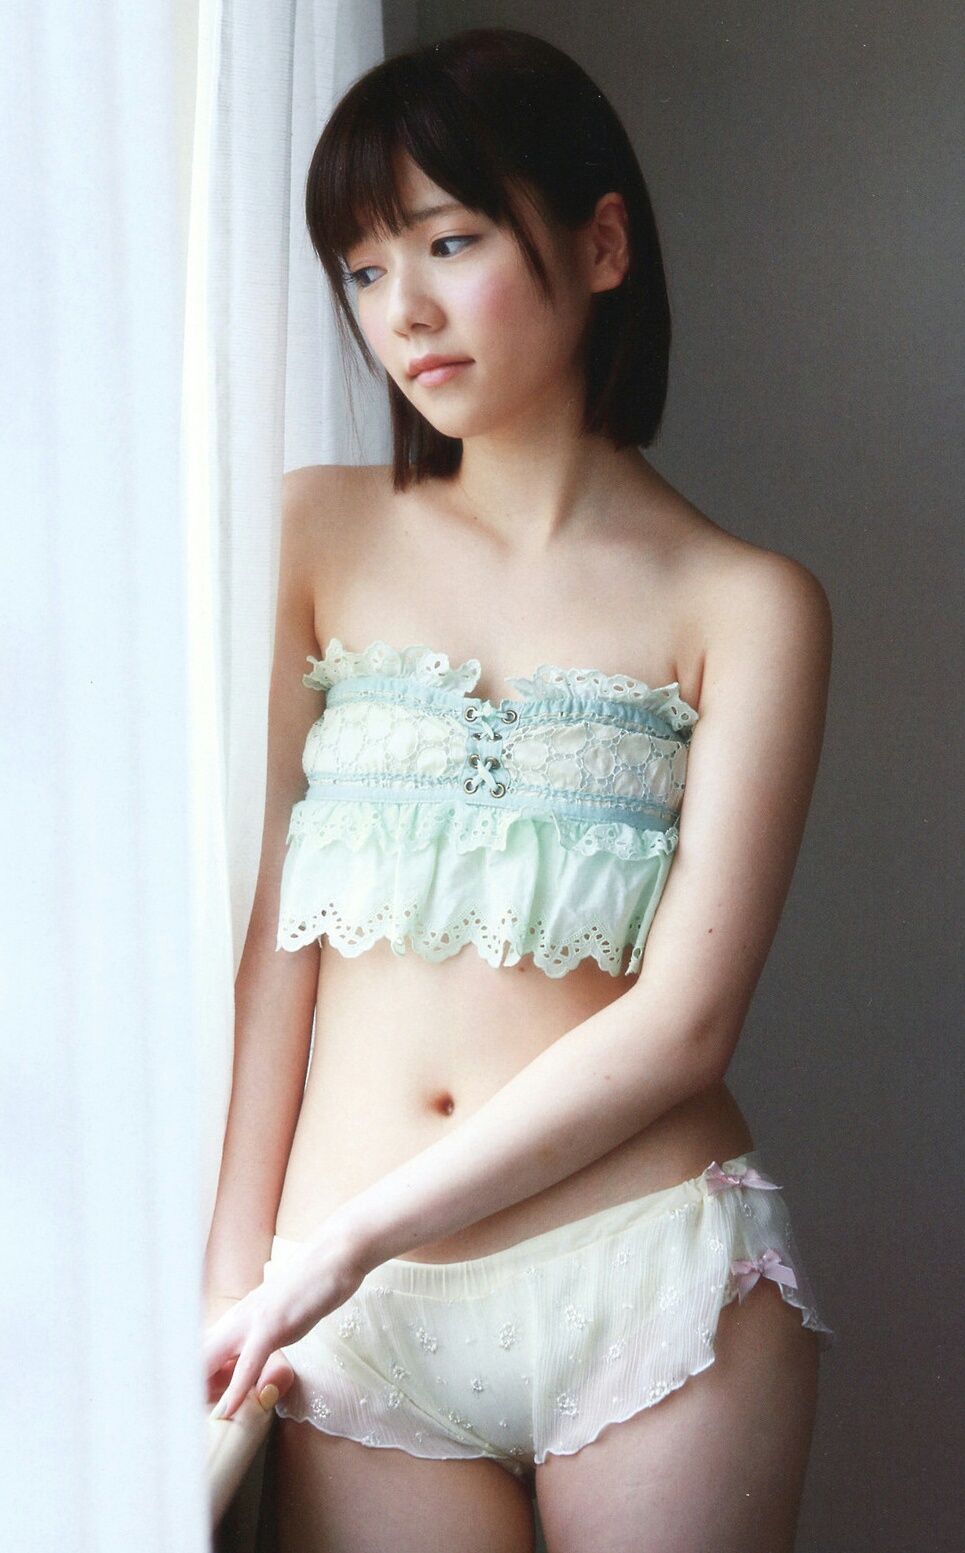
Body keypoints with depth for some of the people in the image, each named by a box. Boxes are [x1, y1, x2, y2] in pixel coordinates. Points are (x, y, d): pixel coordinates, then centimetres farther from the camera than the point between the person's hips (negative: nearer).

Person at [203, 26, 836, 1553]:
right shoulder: (321, 539, 6)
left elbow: (683, 1020, -8)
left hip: (656, 1286, -1)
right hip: (353, 1317, 2)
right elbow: (275, 918, 2)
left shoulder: (744, 605, -2)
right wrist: (236, 1267, -4)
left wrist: (346, 1238, -11)